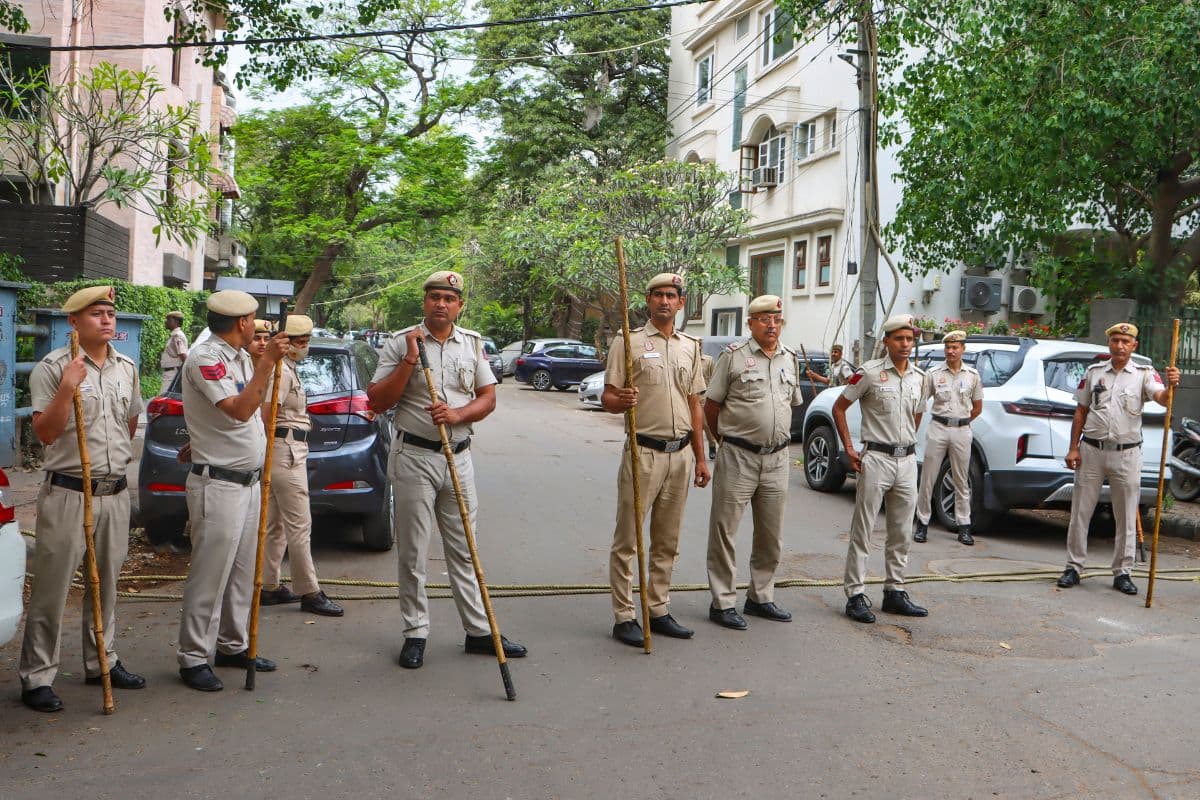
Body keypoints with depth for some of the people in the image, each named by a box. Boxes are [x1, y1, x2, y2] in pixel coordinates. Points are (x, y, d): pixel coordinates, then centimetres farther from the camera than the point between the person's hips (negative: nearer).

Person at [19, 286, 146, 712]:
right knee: (51, 589, -1)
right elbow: (45, 433, -14)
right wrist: (67, 389, -23)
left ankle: (101, 662, 27)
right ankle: (36, 677, 8)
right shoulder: (52, 368, -8)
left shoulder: (127, 368, 10)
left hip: (115, 493, 6)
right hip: (68, 493, -6)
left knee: (106, 584, 15)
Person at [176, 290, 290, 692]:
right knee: (210, 575, -3)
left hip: (249, 480, 9)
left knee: (242, 571, 16)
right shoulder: (204, 359, -15)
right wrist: (266, 362, -27)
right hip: (217, 485, -9)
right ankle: (193, 658, 7)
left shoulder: (241, 357, 14)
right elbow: (240, 410, -26)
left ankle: (232, 645, 28)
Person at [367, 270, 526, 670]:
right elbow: (377, 402, -7)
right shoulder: (400, 343, -3)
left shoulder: (474, 343, 8)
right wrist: (410, 360, -17)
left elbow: (488, 398, 8)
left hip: (459, 457, 3)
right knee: (413, 552, 3)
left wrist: (458, 414, -12)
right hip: (414, 457, -3)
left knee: (464, 549, 10)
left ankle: (479, 631, 17)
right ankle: (415, 633, 13)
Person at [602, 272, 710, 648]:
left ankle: (659, 610, 22)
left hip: (680, 453, 5)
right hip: (643, 451, -5)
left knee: (667, 541, 12)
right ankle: (624, 617, 5)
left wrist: (700, 457, 14)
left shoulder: (690, 346, 14)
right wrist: (620, 401, -29)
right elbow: (607, 397, -5)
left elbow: (694, 404, 17)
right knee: (627, 539, -2)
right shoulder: (628, 342, -3)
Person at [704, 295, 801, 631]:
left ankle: (760, 597, 26)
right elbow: (711, 405, 1)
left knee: (771, 535, 12)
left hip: (778, 459, 5)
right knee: (725, 530, -1)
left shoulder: (791, 359, 11)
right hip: (738, 458, -5)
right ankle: (723, 602, 7)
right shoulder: (733, 356, -4)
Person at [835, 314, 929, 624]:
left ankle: (895, 592, 21)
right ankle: (855, 595, 3)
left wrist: (908, 444, 14)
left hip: (908, 461, 6)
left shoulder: (919, 377, 9)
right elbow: (839, 407, -1)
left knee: (902, 533, 11)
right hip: (877, 459, -6)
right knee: (863, 531, -2)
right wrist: (849, 449, -6)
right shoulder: (870, 372, -7)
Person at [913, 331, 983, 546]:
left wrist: (960, 422, 9)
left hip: (962, 431, 1)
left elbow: (977, 407, 14)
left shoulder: (972, 374, 6)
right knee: (928, 479, 0)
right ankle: (922, 523, 9)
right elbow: (919, 401, -2)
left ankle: (964, 526, 14)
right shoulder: (933, 373, 0)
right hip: (938, 428, -1)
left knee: (962, 481, 8)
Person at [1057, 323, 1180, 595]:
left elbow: (1161, 397, -18)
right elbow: (1080, 412, 9)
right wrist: (1073, 448, 3)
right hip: (1091, 450, 2)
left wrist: (1172, 386, -41)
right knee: (1080, 513, 5)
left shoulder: (1143, 374, 0)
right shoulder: (1093, 372, 6)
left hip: (1127, 453, -1)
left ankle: (1122, 572, 15)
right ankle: (1073, 567, 15)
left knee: (1127, 517, 5)